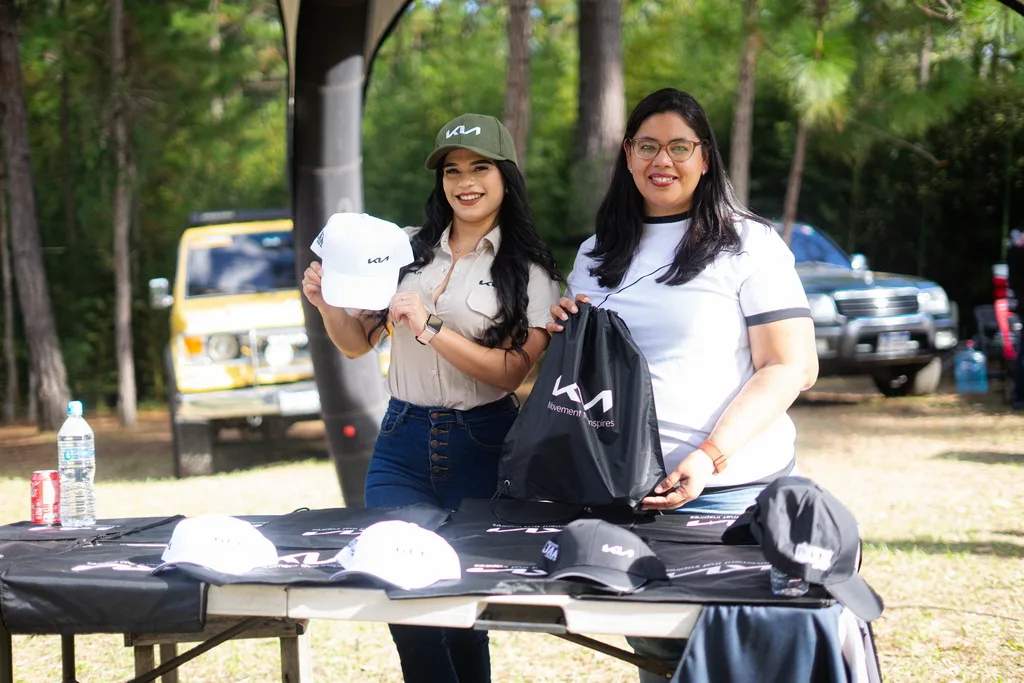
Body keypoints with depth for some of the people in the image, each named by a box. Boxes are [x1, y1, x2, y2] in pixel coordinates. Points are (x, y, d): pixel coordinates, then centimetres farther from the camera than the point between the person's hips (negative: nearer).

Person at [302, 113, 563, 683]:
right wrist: (329, 306, -7)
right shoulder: (409, 250, 9)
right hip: (402, 443, 3)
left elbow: (511, 373, -11)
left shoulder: (529, 271, -2)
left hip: (482, 448, -3)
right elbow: (359, 343, 13)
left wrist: (430, 328, -21)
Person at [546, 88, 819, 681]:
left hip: (726, 492, -5)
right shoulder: (597, 255, 15)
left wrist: (709, 456, -20)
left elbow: (792, 367, -9)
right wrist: (565, 335, 1)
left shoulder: (748, 244, -3)